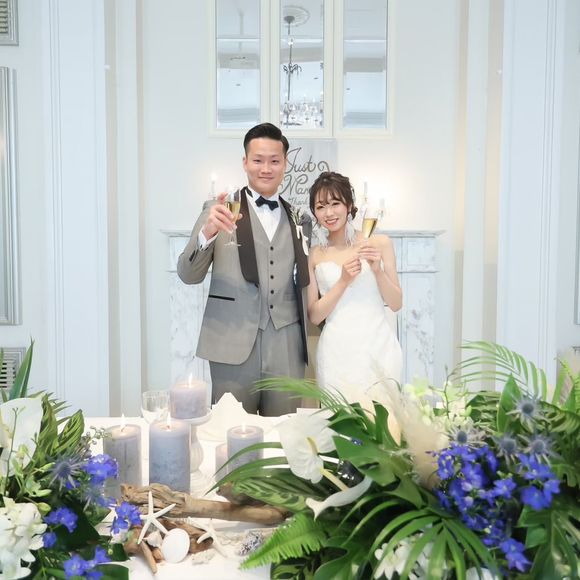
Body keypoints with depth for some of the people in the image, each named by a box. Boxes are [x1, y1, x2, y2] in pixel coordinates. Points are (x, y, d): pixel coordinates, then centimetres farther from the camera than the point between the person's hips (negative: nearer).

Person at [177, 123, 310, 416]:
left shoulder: (297, 218, 11)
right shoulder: (219, 209, 1)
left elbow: (302, 284, 15)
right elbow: (188, 275, -4)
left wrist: (307, 346, 8)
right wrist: (207, 233, -21)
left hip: (286, 350, 3)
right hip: (233, 348, -2)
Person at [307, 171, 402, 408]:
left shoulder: (380, 243, 3)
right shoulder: (314, 255, 3)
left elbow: (396, 304, 3)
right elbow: (314, 316, 1)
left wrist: (377, 270, -12)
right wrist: (343, 281, -11)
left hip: (378, 347, 0)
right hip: (338, 353, 0)